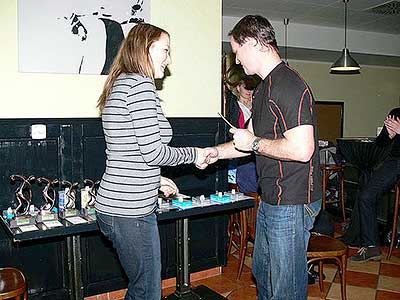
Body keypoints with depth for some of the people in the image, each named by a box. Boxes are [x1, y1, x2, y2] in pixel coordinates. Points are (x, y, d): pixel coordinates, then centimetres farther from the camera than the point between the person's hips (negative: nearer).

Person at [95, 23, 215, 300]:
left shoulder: (119, 85, 15)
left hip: (113, 206, 10)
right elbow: (153, 151, -19)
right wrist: (195, 154, -4)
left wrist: (154, 179, 20)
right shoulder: (140, 84, -15)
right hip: (130, 212, -10)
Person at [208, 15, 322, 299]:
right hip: (270, 201, 10)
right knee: (262, 274, 24)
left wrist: (254, 143, -16)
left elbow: (301, 149, -28)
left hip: (292, 204, -10)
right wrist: (216, 152, 20)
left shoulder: (288, 85, -20)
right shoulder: (264, 88, 14)